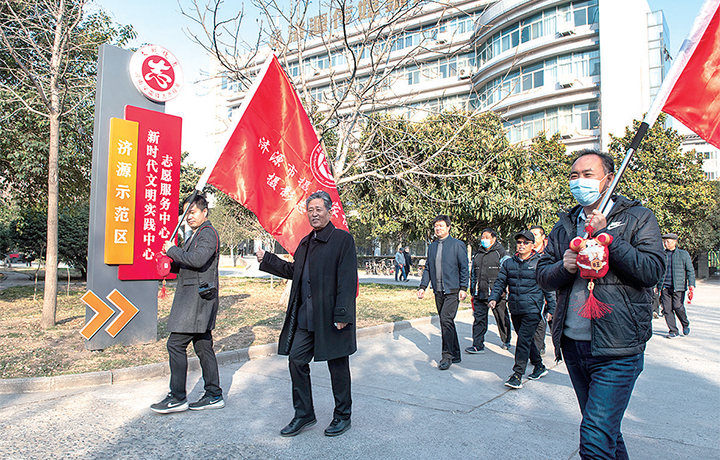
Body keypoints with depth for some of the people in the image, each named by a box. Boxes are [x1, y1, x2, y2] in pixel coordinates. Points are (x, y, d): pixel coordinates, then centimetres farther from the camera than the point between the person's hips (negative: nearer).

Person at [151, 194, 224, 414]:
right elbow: (186, 266, 24)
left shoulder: (208, 233, -9)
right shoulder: (195, 235, 22)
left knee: (176, 343, -8)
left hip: (198, 297, -10)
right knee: (203, 346, 10)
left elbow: (198, 259, -25)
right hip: (191, 297, 10)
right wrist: (173, 264, 4)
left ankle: (177, 398, 1)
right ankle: (214, 395, 17)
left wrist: (172, 250, -13)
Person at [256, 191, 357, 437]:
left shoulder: (343, 239, -8)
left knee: (337, 366, 7)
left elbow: (347, 280, -14)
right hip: (305, 318, 7)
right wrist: (266, 259, 18)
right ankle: (304, 414, 26)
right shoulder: (306, 243, 15)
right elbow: (294, 271, 23)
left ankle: (343, 416, 25)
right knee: (296, 361, 9)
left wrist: (341, 314, -19)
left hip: (330, 318, -7)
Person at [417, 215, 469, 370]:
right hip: (438, 291, 6)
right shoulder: (432, 246, 14)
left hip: (452, 290, -6)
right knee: (446, 322, 11)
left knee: (446, 320, -14)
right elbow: (427, 268, 16)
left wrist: (463, 288, -10)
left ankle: (447, 356, -4)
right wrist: (423, 286, 7)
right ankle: (455, 354, 22)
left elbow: (464, 268, -3)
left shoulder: (458, 245, -1)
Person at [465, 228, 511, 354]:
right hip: (480, 294, 4)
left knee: (502, 318, 10)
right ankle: (478, 345, 2)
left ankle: (506, 341, 30)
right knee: (479, 319, -1)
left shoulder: (501, 253, 0)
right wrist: (473, 291, 18)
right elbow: (473, 273, 21)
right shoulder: (477, 255, 15)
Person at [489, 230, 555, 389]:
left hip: (532, 309, -5)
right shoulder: (508, 263, 9)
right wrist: (493, 298, -7)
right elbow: (500, 282, 9)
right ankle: (539, 366, 35)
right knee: (526, 340, 16)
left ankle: (517, 375, -3)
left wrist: (551, 309, 1)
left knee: (523, 341, -9)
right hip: (514, 309, 5)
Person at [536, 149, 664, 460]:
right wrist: (564, 268, -13)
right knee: (605, 429, 21)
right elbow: (543, 276, 8)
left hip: (617, 351, -5)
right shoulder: (565, 225, 12)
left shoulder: (637, 218, -1)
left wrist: (605, 233, -17)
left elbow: (652, 271, -14)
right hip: (573, 344, 5)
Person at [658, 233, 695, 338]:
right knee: (667, 309, -3)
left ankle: (686, 325, 17)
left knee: (678, 307, -12)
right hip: (665, 287, 3)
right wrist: (657, 285, 16)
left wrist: (691, 285, -6)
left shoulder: (683, 254, 5)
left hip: (678, 287, -3)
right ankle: (673, 331, 6)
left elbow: (690, 270, 4)